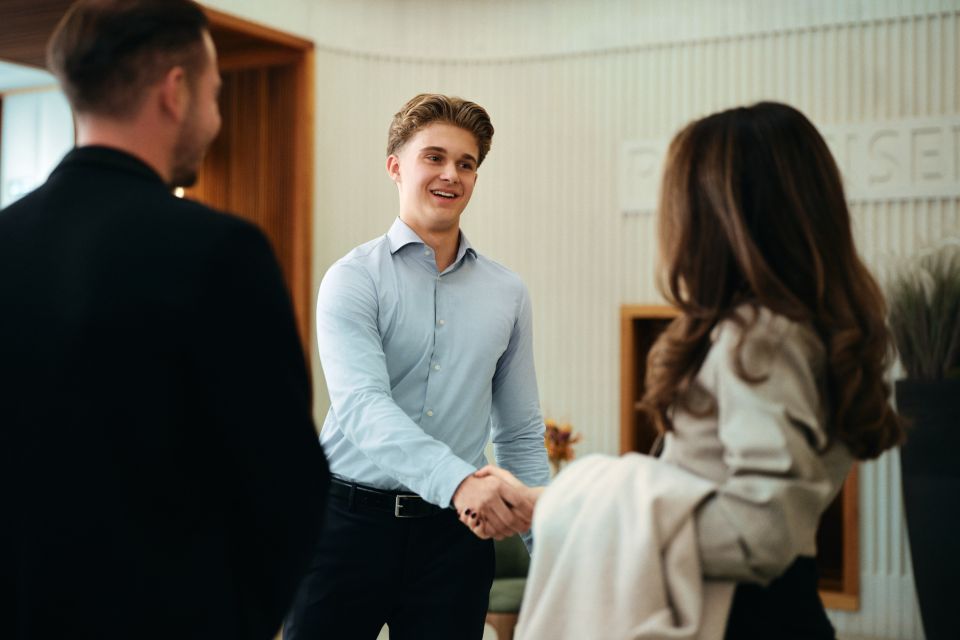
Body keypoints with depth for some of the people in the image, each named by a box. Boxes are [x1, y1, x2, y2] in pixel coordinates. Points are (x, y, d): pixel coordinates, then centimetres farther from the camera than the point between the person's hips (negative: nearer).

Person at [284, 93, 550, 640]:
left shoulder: (509, 294, 7)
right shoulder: (354, 278, -6)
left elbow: (521, 434, 13)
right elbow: (362, 405, -21)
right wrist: (460, 481, -35)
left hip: (454, 528, 3)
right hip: (352, 517, -3)